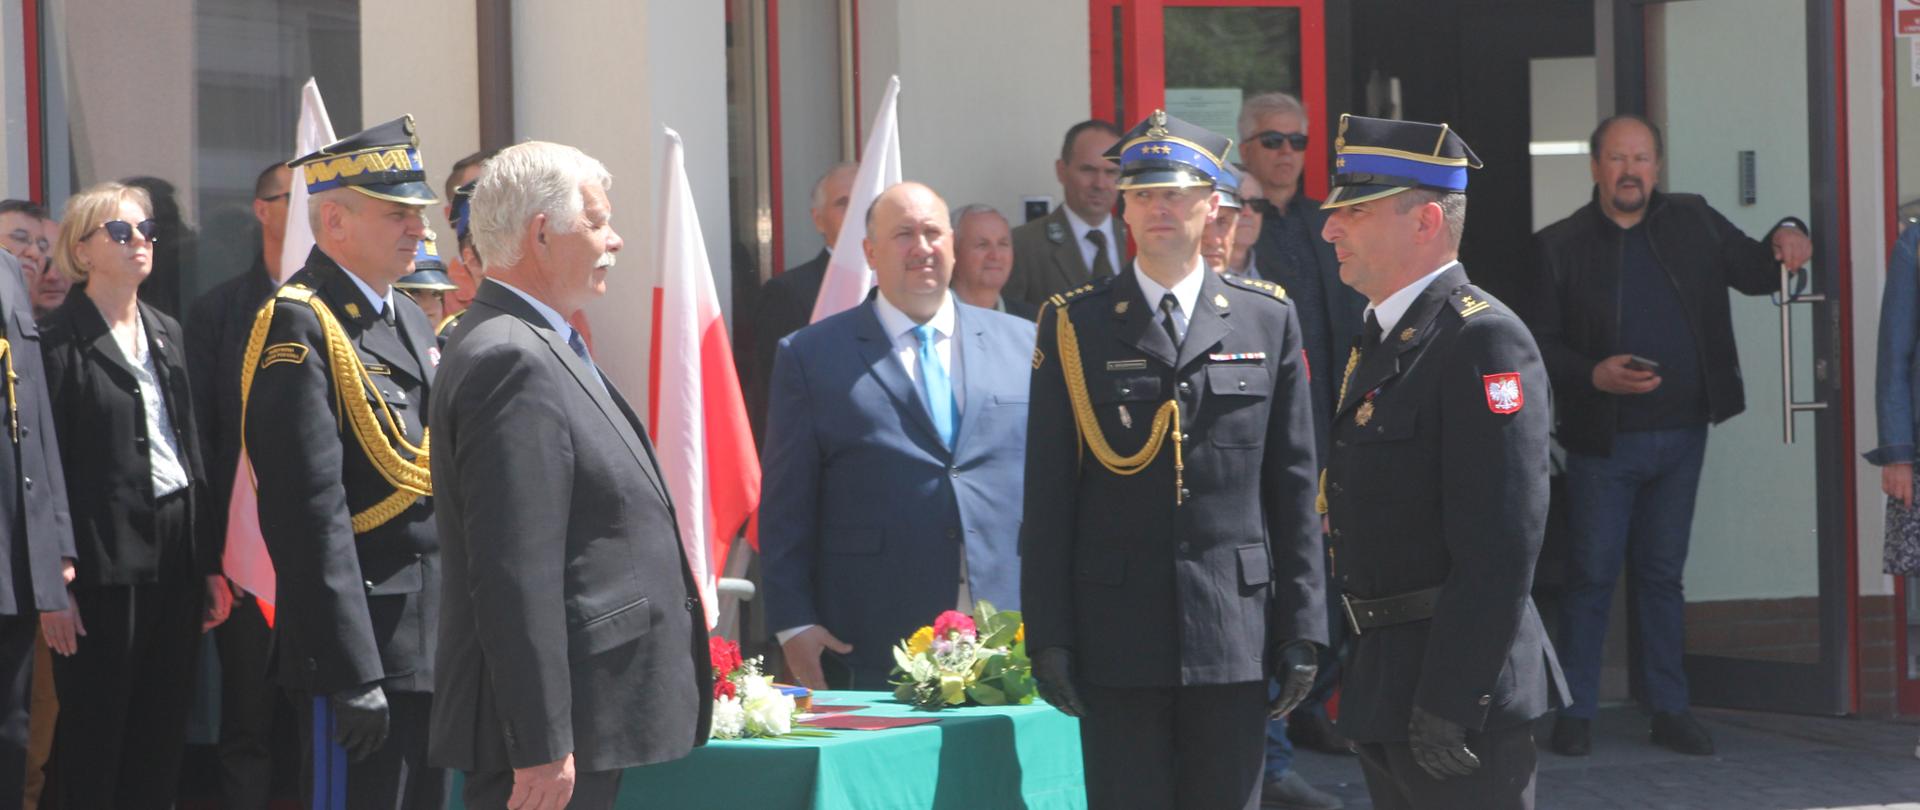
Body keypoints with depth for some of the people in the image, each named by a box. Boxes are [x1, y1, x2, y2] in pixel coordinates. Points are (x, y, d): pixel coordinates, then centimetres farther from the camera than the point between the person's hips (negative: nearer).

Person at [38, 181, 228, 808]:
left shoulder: (166, 334, 15)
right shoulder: (61, 342, -6)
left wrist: (212, 563, 12)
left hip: (176, 549, 6)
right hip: (105, 557, -6)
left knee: (162, 739, 8)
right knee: (95, 739, 0)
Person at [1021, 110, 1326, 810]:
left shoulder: (1268, 320, 8)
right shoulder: (1074, 325, 4)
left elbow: (1293, 487, 7)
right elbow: (1047, 496, 2)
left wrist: (1302, 628, 2)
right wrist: (1048, 635, -4)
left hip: (1234, 637, 1)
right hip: (1117, 639, -1)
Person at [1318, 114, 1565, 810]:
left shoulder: (1484, 341, -16)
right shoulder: (1382, 336, 15)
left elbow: (1503, 542, -22)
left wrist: (1451, 700, -24)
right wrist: (1359, 674, 18)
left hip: (1459, 679, -10)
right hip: (1384, 685, 10)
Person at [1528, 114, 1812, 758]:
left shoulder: (1694, 222, 7)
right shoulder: (1560, 245, -2)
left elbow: (1753, 273, 14)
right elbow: (1542, 344, -3)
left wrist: (1787, 239, -7)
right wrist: (1595, 375, -19)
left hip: (1682, 434, 3)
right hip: (1604, 440, -3)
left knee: (1662, 573, 11)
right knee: (1592, 574, 0)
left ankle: (1670, 710, 16)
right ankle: (1576, 712, 9)